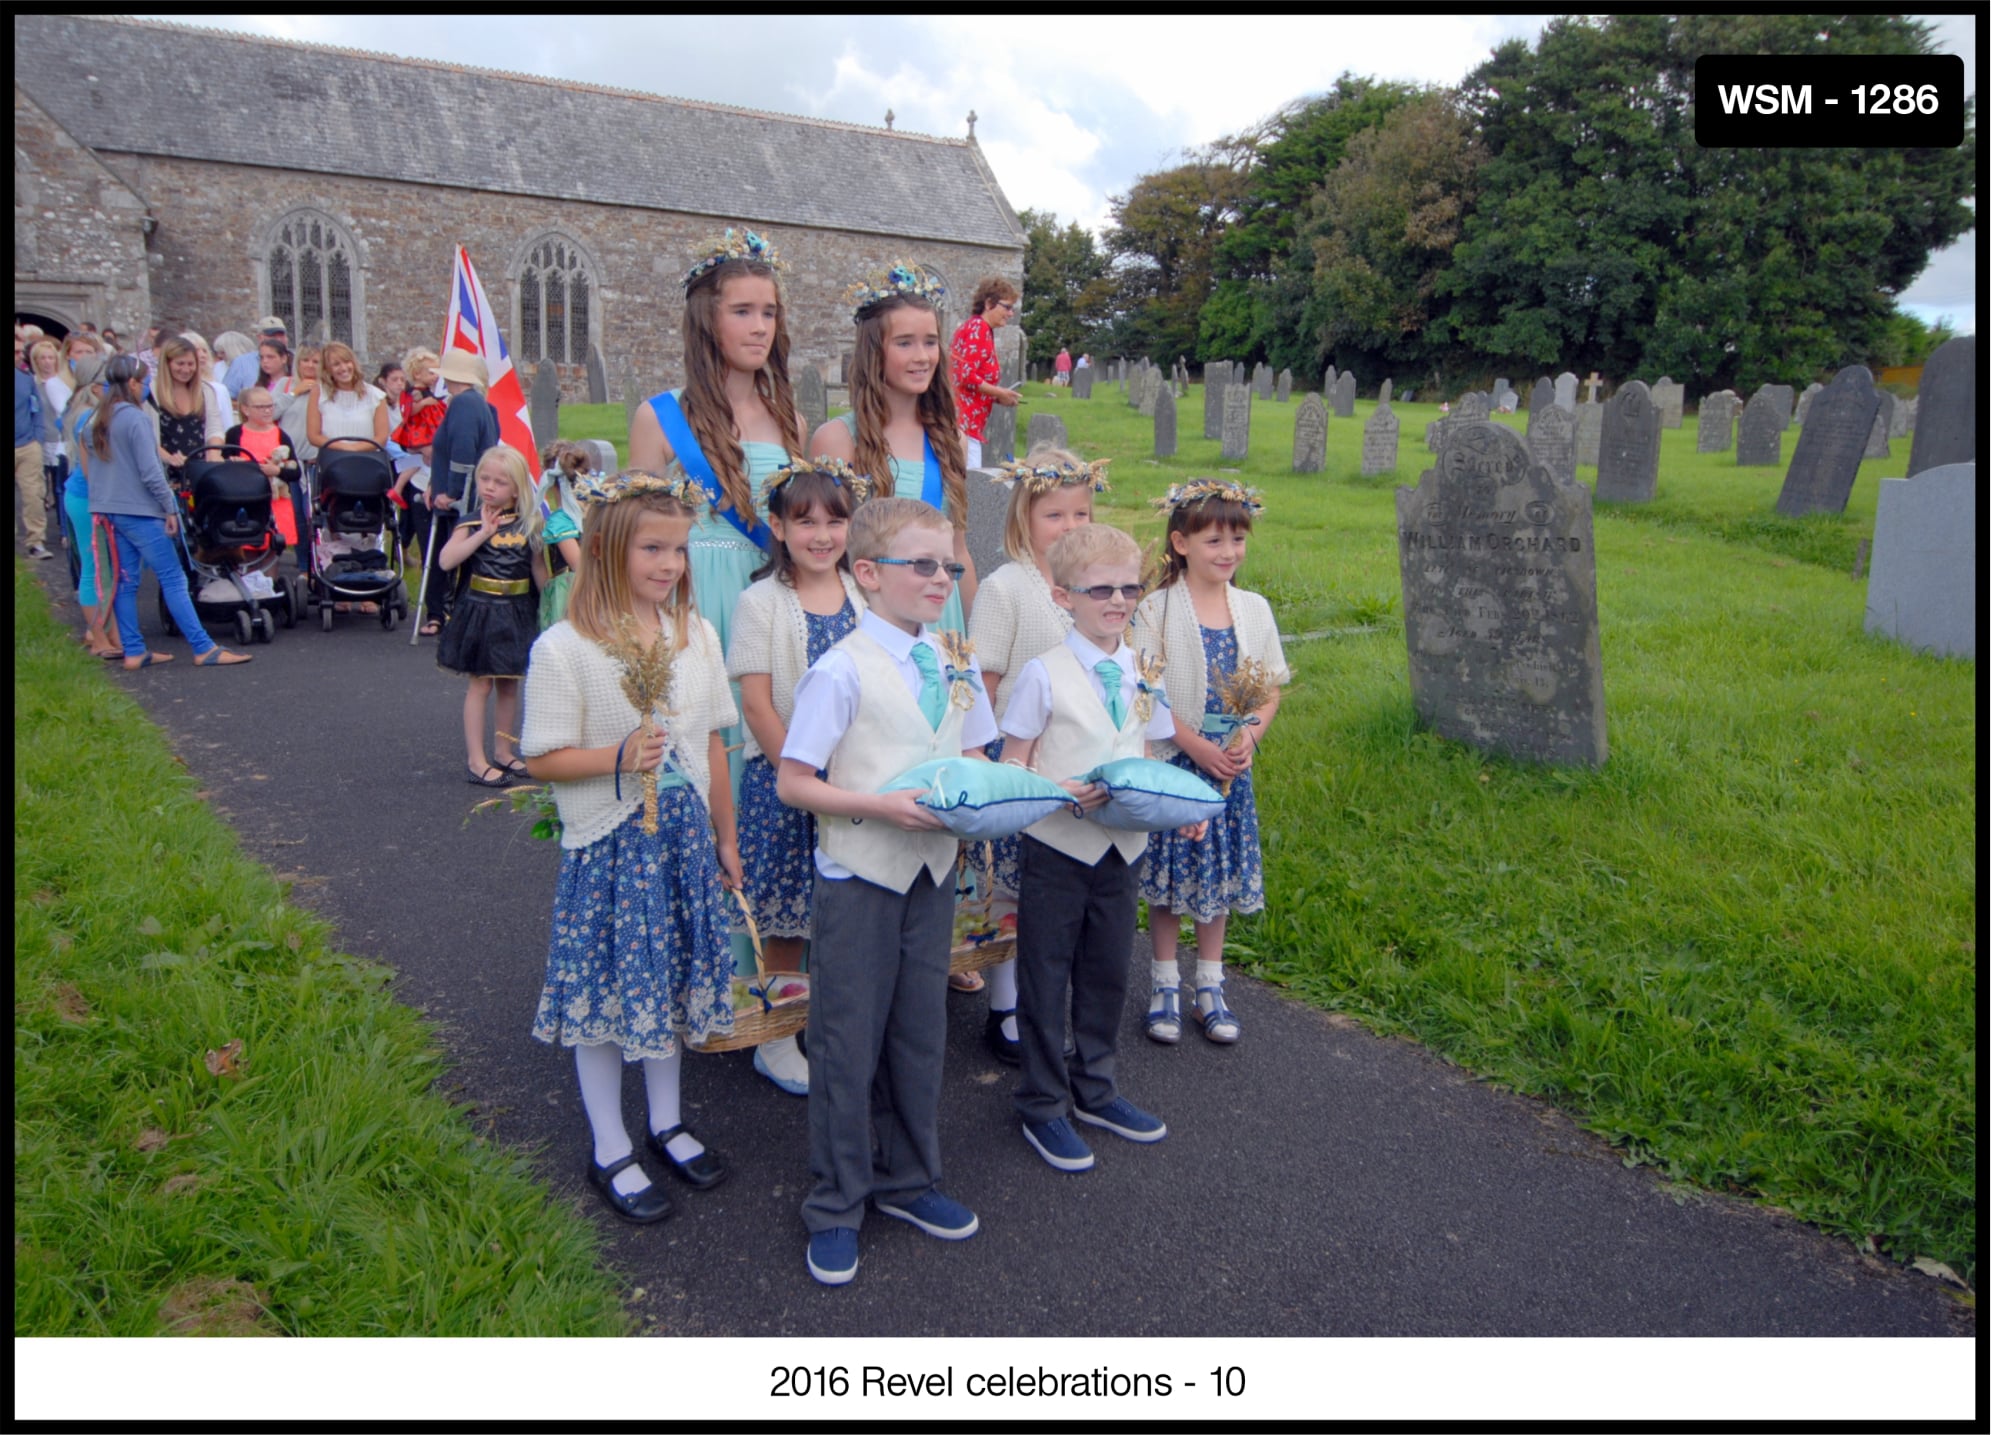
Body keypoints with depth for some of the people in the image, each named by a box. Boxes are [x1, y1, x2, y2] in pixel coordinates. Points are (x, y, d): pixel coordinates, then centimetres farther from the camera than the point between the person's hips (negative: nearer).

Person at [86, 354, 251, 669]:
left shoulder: (98, 421, 12)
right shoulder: (135, 418, -13)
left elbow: (94, 467, 18)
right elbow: (150, 471, -16)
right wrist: (170, 508, -11)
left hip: (110, 510, 8)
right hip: (140, 511, -8)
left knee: (125, 582, 10)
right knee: (173, 579, -8)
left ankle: (133, 652, 12)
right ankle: (204, 649, -9)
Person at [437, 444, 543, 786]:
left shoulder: (529, 526, 3)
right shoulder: (473, 523, -4)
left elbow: (539, 571, 10)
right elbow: (446, 561, -17)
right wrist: (484, 533, -19)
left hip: (517, 614, 3)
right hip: (479, 613, -3)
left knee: (509, 685, 11)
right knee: (480, 684, 0)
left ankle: (502, 752, 23)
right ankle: (476, 760, 4)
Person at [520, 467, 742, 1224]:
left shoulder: (695, 634, 2)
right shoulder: (564, 648, -14)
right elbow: (544, 759, -11)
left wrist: (725, 838, 12)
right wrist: (619, 757, -27)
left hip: (682, 839, 5)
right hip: (607, 845, -5)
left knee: (674, 982, 16)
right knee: (606, 992, 6)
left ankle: (666, 1124, 37)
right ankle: (609, 1151, 25)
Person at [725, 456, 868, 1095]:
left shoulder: (864, 597, 6)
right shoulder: (761, 602, -5)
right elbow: (757, 704, -9)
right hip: (782, 776, -3)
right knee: (787, 919, 4)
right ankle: (777, 1038, 21)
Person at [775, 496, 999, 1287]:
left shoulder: (955, 665, 5)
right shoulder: (843, 670, -14)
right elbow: (793, 783, -13)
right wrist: (883, 806, -24)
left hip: (933, 869, 6)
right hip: (859, 874, -5)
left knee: (920, 1036, 17)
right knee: (848, 1042, 6)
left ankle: (908, 1181, 36)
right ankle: (835, 1207, 24)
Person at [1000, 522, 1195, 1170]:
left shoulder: (1142, 672, 4)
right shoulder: (1045, 673, -10)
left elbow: (1147, 758, 12)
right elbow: (1012, 766, -9)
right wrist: (1062, 794, -26)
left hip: (1123, 846, 5)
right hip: (1058, 848, -5)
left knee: (1108, 972, 18)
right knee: (1046, 978, 8)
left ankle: (1096, 1091, 38)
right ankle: (1042, 1107, 25)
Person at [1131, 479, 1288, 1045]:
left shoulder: (1254, 609, 5)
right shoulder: (1157, 609, -8)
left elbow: (1271, 686, 8)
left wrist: (1251, 734, -10)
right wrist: (1195, 745, -18)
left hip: (1231, 764, 4)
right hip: (1172, 762, -4)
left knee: (1220, 874, 12)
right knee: (1168, 877, 5)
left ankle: (1210, 987, 27)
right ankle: (1165, 987, 22)